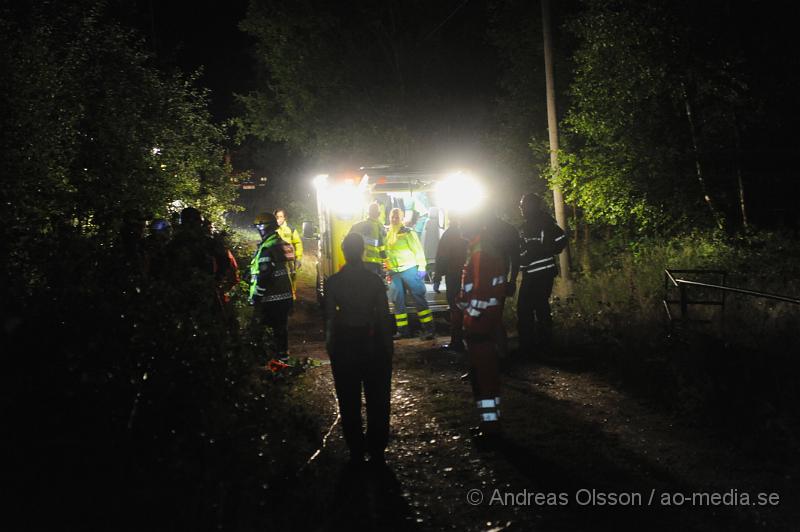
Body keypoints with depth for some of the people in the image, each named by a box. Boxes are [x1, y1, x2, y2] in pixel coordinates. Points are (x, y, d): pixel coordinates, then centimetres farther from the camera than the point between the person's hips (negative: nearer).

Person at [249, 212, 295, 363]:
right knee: (281, 327, 15)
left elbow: (262, 276, -22)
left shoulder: (266, 248, -18)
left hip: (270, 298, -8)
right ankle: (282, 354, 22)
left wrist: (255, 298, -17)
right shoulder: (283, 244, 10)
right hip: (285, 295, 8)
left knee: (257, 327, 2)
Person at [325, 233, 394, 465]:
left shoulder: (333, 282, -8)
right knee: (376, 400, 13)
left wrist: (330, 344, 7)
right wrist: (388, 346, 3)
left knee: (349, 402, 12)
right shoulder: (374, 280, -9)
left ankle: (356, 452, 18)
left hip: (343, 344, 0)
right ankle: (376, 452, 18)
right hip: (372, 344, 0)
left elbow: (329, 317, -4)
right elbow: (384, 316, -6)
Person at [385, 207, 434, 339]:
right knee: (398, 302, 6)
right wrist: (387, 271, 16)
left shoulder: (408, 232, -2)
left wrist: (421, 267, -13)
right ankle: (403, 330, 13)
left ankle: (428, 328, -8)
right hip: (394, 273, 6)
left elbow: (418, 250, -6)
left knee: (419, 298, -7)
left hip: (409, 270, -6)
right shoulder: (387, 235, 14)